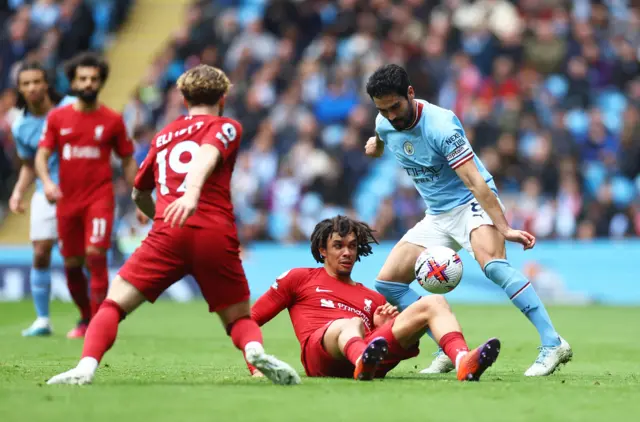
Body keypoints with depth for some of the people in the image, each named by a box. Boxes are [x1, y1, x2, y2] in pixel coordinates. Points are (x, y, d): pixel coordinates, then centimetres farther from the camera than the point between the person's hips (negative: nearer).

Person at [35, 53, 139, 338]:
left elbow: (127, 161, 9)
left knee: (96, 254, -18)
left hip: (100, 197, -3)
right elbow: (42, 156, 1)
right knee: (72, 264, 7)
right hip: (67, 200, 3)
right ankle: (85, 318, 26)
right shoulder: (57, 118, 5)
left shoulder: (112, 120, 2)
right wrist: (47, 182, -19)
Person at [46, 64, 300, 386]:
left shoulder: (163, 136, 28)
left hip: (168, 235, 1)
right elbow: (207, 155, -9)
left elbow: (139, 194, 40)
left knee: (113, 304, 5)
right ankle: (255, 349, -22)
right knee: (240, 319, 12)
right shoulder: (227, 127, 16)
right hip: (217, 236, -1)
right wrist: (192, 194, -27)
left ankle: (86, 366, -21)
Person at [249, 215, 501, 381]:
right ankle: (364, 362, -78)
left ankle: (463, 362, -44)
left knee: (433, 303, -11)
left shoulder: (374, 299, 35)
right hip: (320, 352, -4)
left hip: (370, 346, 4)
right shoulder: (300, 278, 25)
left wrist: (385, 326, 7)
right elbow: (249, 320, 19)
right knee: (353, 324, -39)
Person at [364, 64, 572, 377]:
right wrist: (375, 146, 1)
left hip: (472, 204, -8)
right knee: (387, 283, -1)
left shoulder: (440, 126, -25)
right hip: (437, 216, 8)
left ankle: (552, 345, -36)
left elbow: (475, 182, -30)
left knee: (492, 262, -37)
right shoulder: (384, 125, -3)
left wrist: (504, 229, -38)